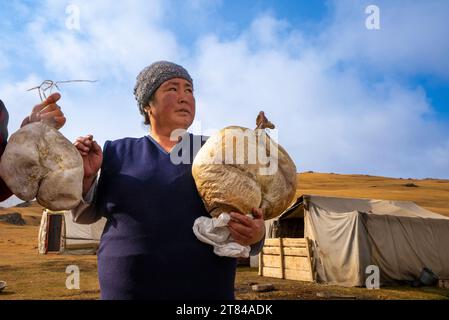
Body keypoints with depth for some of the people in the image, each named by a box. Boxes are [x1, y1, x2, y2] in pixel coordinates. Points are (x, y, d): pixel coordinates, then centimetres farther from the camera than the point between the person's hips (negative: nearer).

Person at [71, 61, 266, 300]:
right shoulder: (119, 153, 3)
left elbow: (248, 220, 4)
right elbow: (84, 215, 8)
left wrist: (256, 234, -18)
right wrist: (87, 176, -11)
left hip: (206, 290, 0)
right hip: (126, 290, 0)